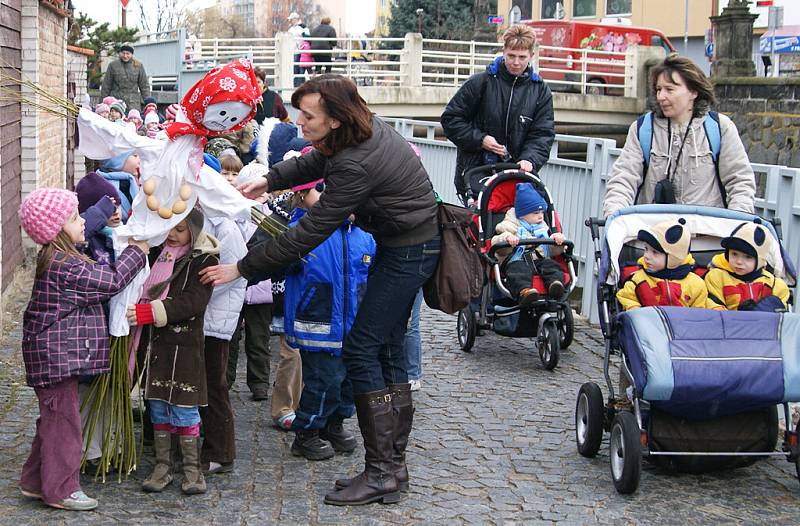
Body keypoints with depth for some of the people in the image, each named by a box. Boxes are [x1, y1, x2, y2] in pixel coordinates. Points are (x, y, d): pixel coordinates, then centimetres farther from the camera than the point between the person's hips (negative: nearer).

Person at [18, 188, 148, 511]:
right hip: (57, 356, -11)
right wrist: (137, 250, -3)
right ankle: (60, 489, 5)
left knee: (54, 418, 18)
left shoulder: (56, 258, 11)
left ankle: (36, 481, 27)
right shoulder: (66, 266, -21)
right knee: (63, 420, -2)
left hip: (55, 354, 11)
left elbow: (95, 276, 18)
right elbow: (112, 281, -15)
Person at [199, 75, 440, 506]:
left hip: (409, 251, -10)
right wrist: (270, 180, 8)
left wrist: (243, 269, -23)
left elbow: (308, 234, -28)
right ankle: (393, 464, 18)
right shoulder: (366, 126, -2)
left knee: (361, 349, -9)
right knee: (386, 349, 12)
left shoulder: (355, 165, -30)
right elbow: (316, 161, 20)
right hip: (404, 243, 10)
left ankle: (382, 473, -6)